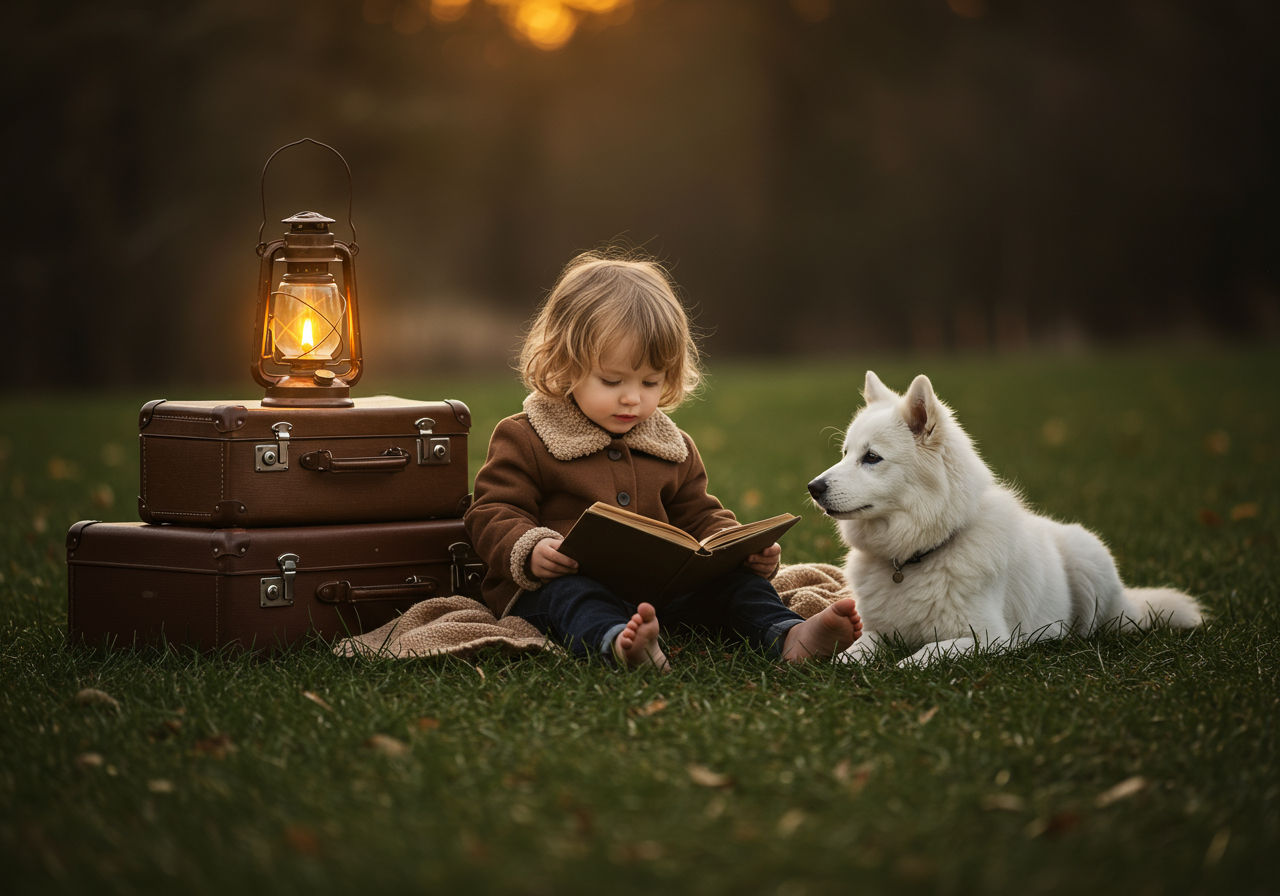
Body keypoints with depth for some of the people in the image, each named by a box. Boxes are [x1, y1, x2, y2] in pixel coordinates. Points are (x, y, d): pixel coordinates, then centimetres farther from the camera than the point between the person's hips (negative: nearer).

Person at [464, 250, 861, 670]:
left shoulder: (671, 447, 18)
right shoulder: (523, 440, 1)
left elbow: (699, 517, 23)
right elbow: (492, 513, -2)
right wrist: (530, 550, -25)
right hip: (557, 581, -5)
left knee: (731, 580, -12)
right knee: (572, 596, -38)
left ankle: (786, 635, -36)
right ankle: (616, 643, -67)